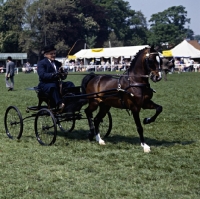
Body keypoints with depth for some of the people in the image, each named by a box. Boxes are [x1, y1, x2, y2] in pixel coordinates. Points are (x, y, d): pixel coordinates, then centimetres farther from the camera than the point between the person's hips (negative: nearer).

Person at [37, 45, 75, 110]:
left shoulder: (58, 63, 19)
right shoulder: (41, 63, -2)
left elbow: (62, 77, 14)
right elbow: (42, 75, -20)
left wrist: (63, 75, -13)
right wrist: (54, 75, -34)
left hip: (56, 83, 6)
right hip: (45, 84, -6)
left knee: (70, 84, -15)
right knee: (53, 86, -38)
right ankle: (59, 104, -53)